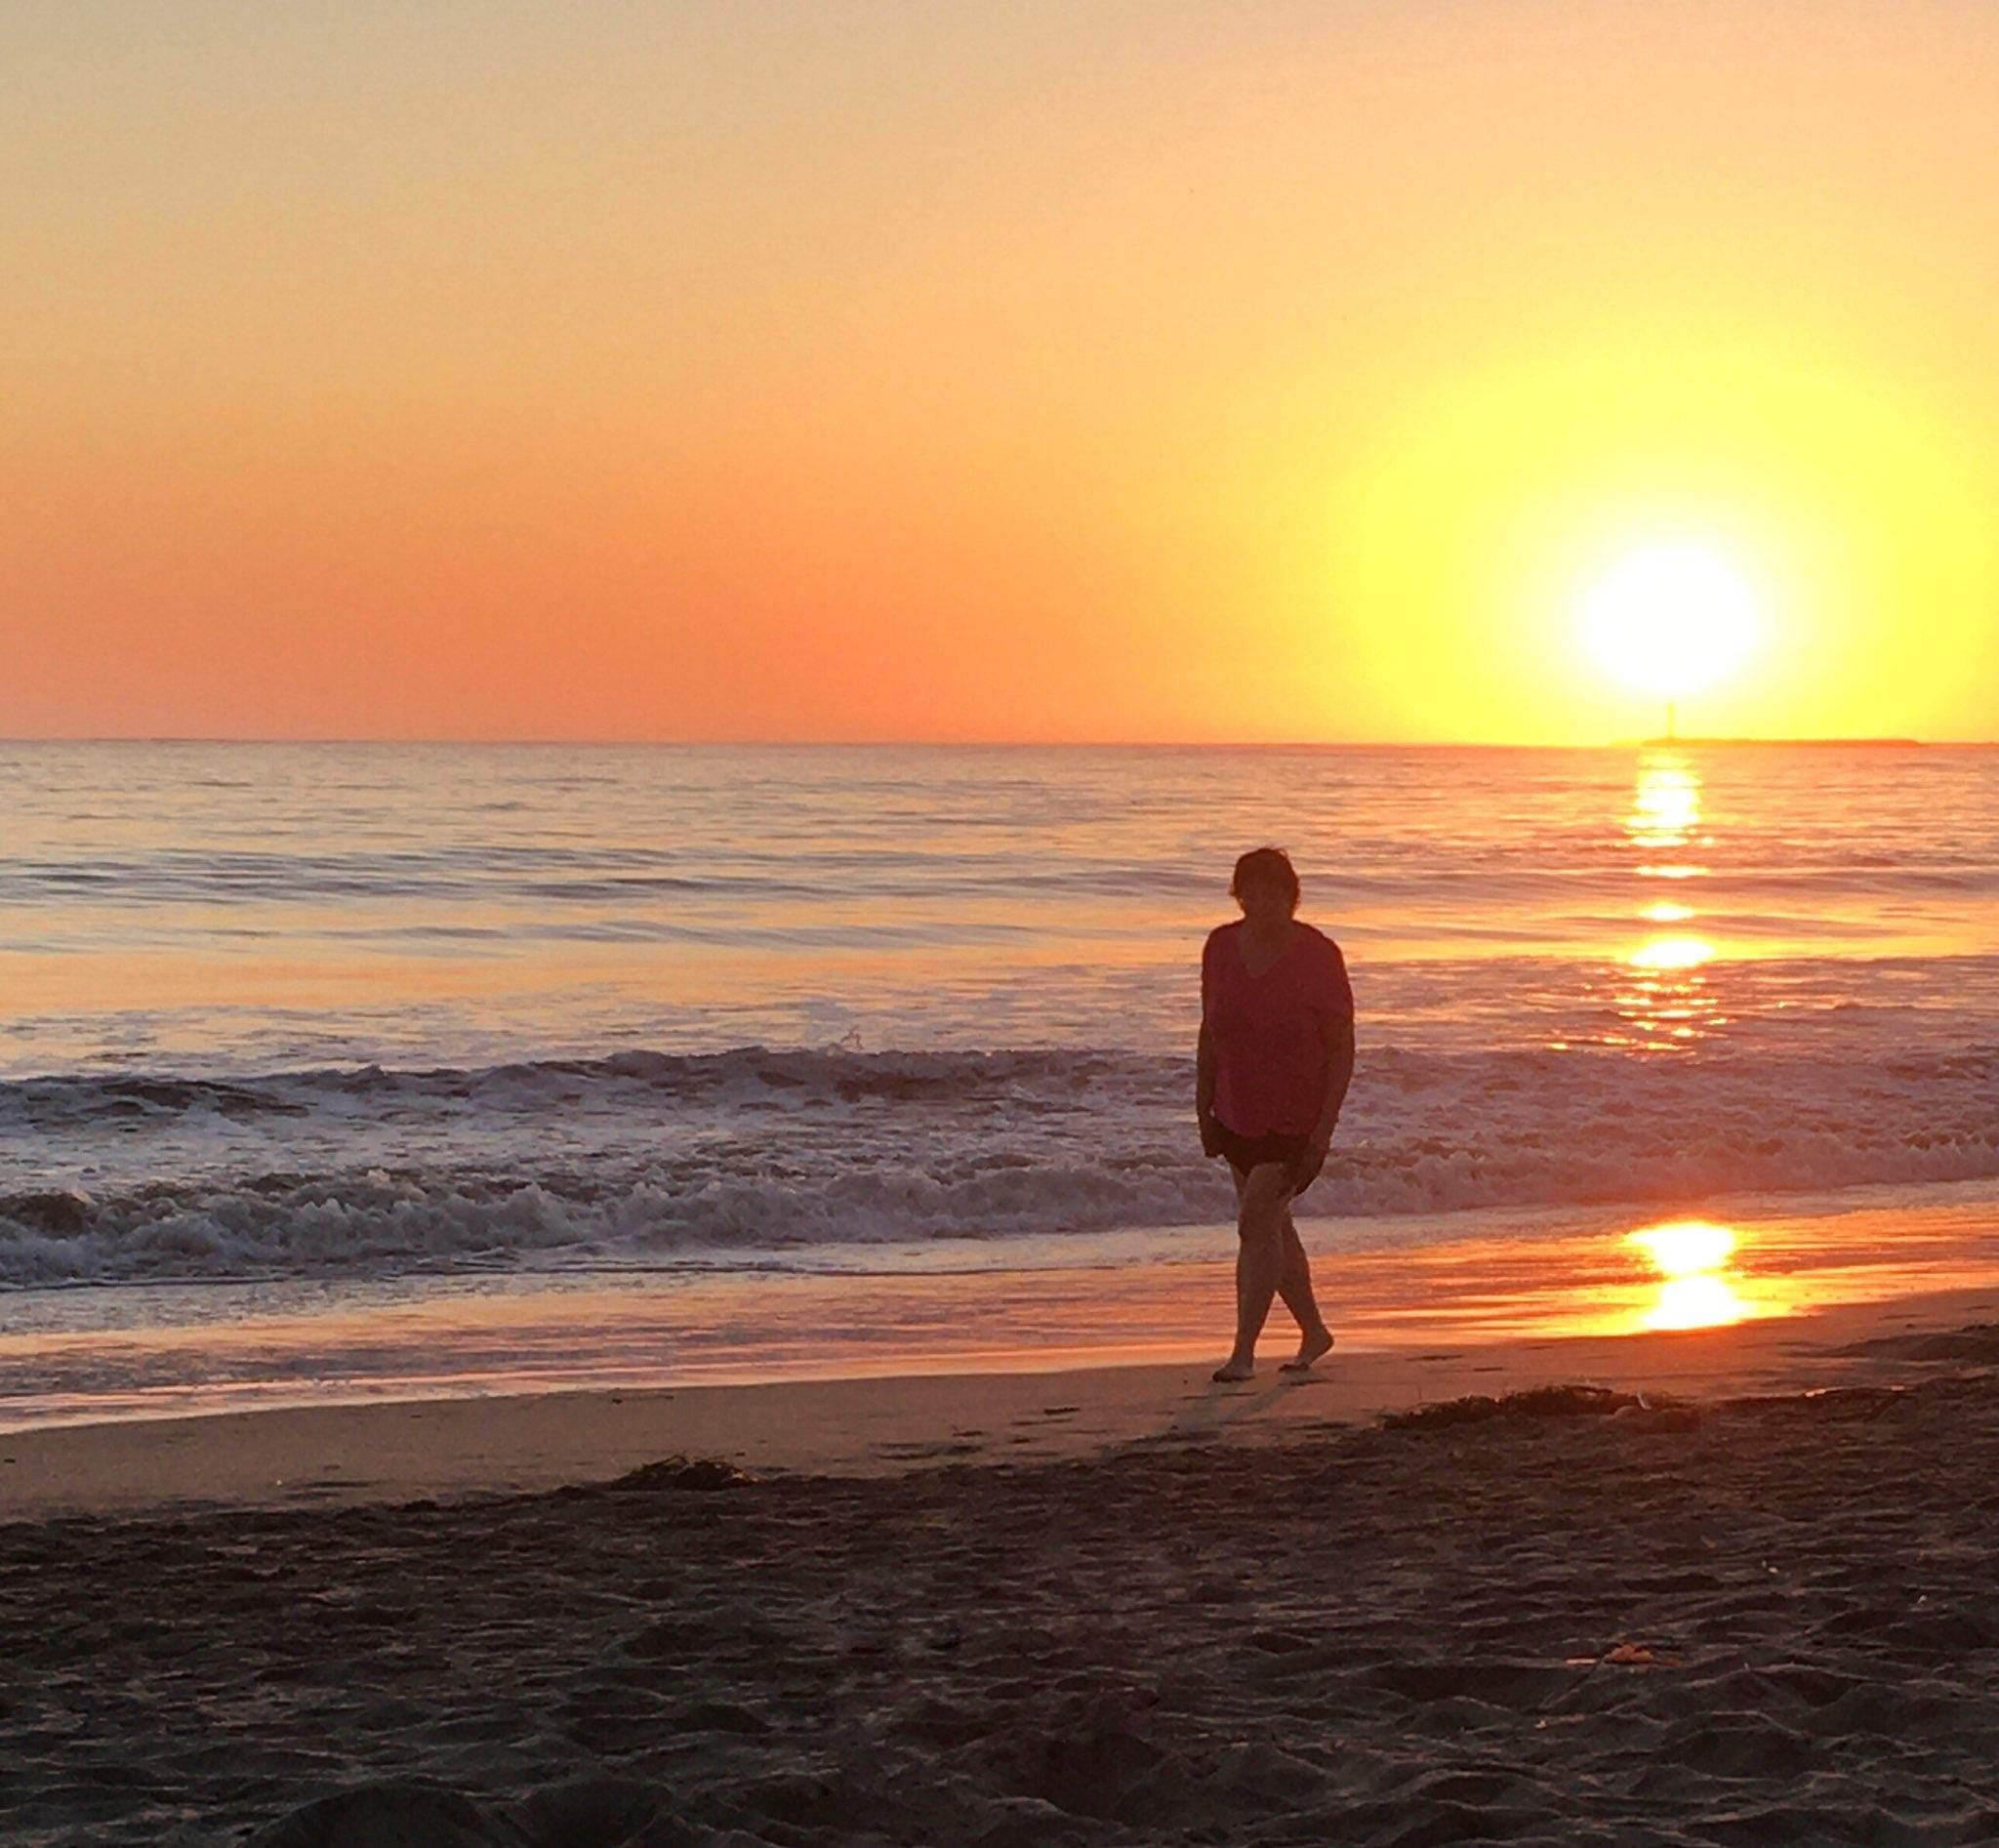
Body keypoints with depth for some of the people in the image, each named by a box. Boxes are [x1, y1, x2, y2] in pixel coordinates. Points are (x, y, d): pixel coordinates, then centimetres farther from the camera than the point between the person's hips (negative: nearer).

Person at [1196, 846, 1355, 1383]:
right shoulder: (1222, 947, 0)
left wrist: (1325, 1127, -17)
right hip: (1238, 1113, 6)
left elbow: (1342, 1048, -11)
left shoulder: (1318, 956, -14)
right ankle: (1314, 1331, 30)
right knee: (1271, 1227, 13)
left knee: (1257, 1223, -15)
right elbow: (1210, 1034, 10)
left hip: (1295, 1117, -6)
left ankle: (1243, 1352, -11)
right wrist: (1203, 1110, 8)